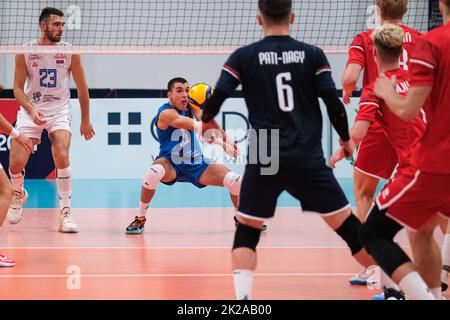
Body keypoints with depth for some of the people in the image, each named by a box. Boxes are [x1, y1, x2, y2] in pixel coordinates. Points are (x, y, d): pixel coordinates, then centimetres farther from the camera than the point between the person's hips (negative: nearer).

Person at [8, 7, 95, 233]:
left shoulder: (69, 52, -6)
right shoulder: (25, 52, -7)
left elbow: (82, 87, 4)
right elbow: (18, 88, -3)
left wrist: (85, 120, 7)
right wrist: (32, 110, -20)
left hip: (59, 112, 0)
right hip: (30, 111, 0)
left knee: (62, 158, -24)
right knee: (16, 164, -9)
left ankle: (65, 213, -13)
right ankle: (18, 195, 27)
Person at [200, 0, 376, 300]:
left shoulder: (244, 57, 1)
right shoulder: (312, 55, 2)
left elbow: (216, 100, -1)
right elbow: (333, 102, -1)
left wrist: (207, 120, 22)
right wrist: (346, 139, 16)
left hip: (264, 160, 0)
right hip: (308, 160, 0)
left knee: (247, 230, 14)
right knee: (348, 226, 8)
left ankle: (242, 297, -2)